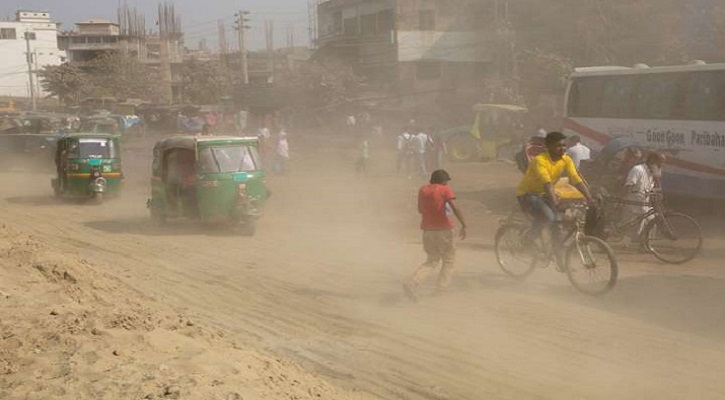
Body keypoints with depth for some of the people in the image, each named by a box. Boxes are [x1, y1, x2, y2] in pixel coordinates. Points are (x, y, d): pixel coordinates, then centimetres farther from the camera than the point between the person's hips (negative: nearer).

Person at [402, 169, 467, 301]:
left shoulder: (422, 190, 10)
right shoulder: (445, 190, -6)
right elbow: (455, 208, -18)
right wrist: (463, 226, -18)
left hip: (427, 230, 5)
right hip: (443, 230, -5)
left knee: (432, 261, 16)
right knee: (449, 259, 15)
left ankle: (412, 283, -4)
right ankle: (441, 287, 7)